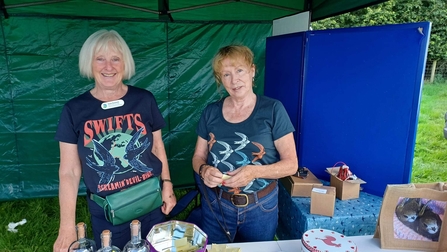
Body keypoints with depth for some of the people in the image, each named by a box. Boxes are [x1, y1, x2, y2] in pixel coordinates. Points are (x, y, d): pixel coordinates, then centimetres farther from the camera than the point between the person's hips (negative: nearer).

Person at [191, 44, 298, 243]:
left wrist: (255, 172, -26)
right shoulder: (211, 112, -2)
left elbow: (291, 164, -10)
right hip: (216, 205, 2)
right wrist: (204, 170, -18)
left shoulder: (272, 109, -11)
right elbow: (198, 157, 4)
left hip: (260, 207, -1)